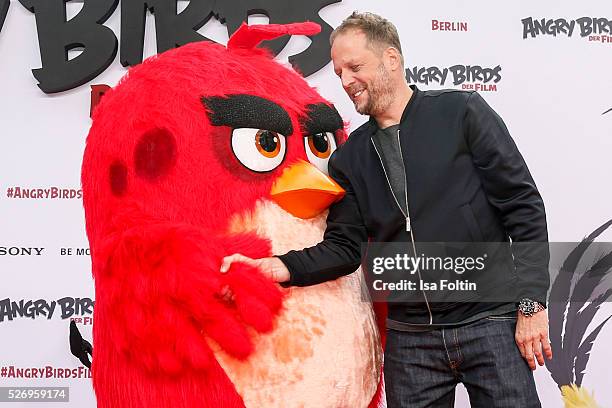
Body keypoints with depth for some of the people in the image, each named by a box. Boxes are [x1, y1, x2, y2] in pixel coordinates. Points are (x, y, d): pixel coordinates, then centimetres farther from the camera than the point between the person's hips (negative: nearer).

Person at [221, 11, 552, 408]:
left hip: (490, 322, -3)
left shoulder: (461, 112, -2)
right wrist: (277, 267, -12)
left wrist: (531, 304, -10)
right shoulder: (348, 158, 10)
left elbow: (523, 207, -4)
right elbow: (344, 247, 6)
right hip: (409, 336, 4)